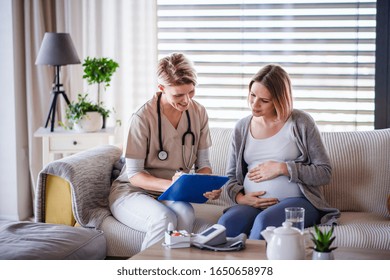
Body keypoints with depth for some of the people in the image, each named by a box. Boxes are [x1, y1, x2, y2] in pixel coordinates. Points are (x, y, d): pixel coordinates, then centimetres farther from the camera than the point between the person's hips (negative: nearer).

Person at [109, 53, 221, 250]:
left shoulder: (198, 113, 0)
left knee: (185, 213, -33)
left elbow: (203, 164, 7)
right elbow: (134, 174, -13)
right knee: (164, 218, -36)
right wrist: (169, 184, -31)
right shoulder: (143, 117, -16)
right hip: (131, 191, -4)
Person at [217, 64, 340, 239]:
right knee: (226, 224, -32)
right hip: (252, 204, 3)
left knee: (264, 221, -36)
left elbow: (325, 173, 0)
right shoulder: (242, 127, 15)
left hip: (297, 201, -2)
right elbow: (231, 177, 18)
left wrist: (283, 168, -10)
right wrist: (239, 197, -4)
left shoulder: (301, 123, 2)